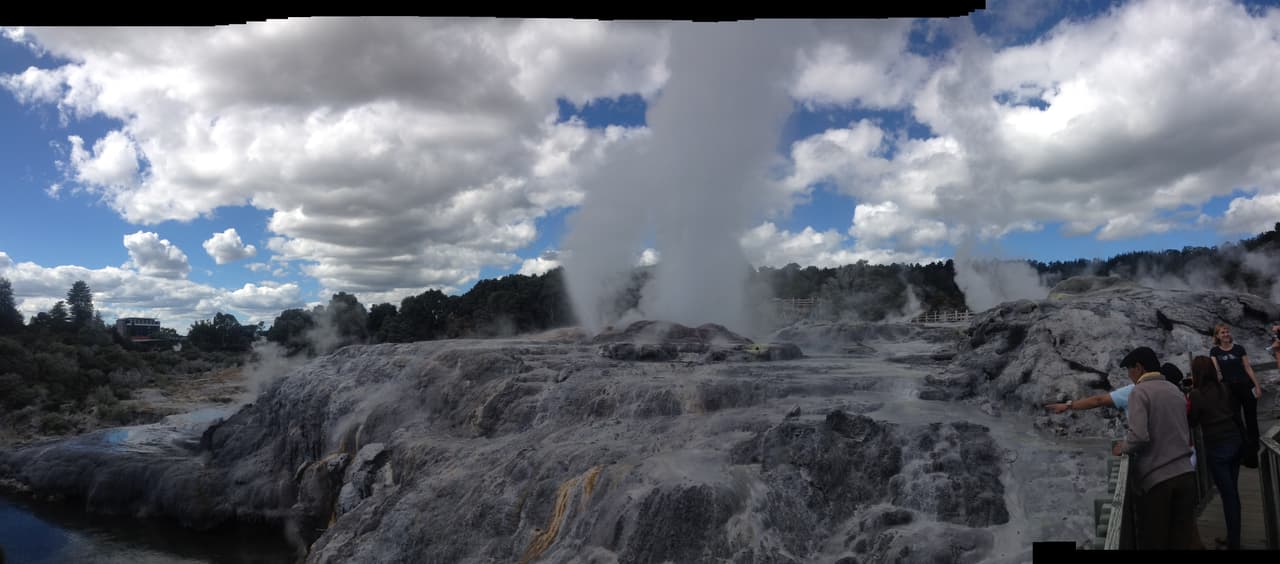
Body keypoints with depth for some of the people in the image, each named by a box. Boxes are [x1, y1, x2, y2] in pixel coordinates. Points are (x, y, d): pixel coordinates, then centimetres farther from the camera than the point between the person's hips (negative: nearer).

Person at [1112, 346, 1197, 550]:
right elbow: (1188, 435, 20)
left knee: (1153, 542, 4)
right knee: (1182, 540, 10)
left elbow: (1139, 436, -20)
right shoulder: (1176, 390, 13)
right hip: (1185, 474, 6)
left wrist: (1123, 447, -2)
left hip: (1157, 478, -6)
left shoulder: (1140, 392, -9)